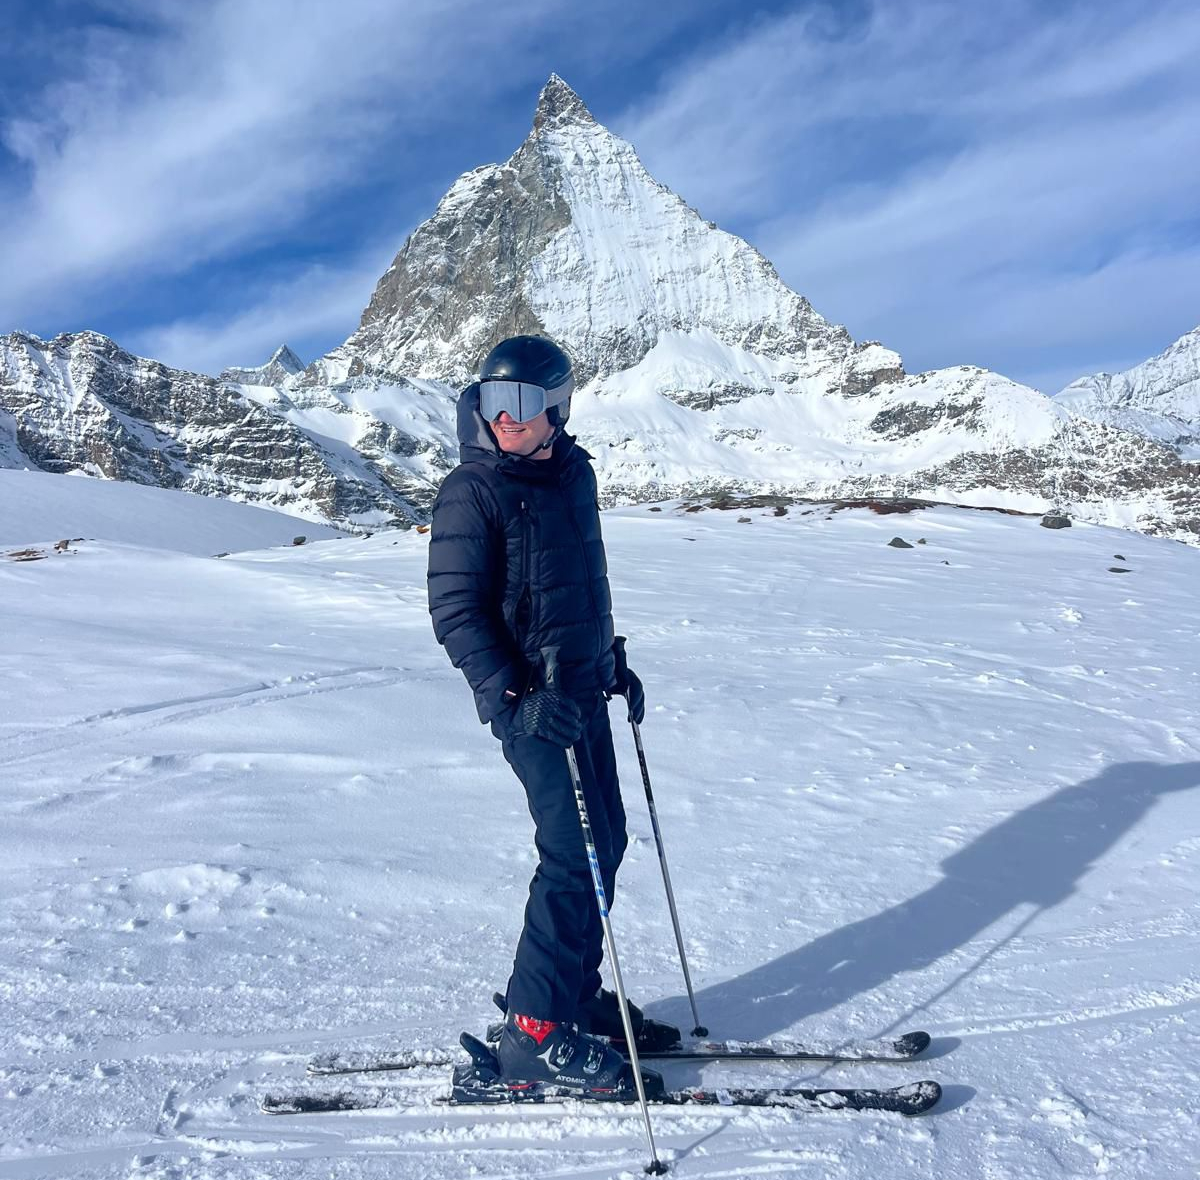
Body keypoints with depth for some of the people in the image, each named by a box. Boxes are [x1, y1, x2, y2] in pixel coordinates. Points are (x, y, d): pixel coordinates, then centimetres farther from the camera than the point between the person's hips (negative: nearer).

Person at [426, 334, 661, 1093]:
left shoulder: (574, 472, 9)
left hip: (583, 686, 8)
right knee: (574, 853, -7)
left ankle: (574, 991, 29)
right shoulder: (473, 491, -12)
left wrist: (613, 661, 21)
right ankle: (535, 1033, 7)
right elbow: (456, 610, -15)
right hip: (530, 699, -8)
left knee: (605, 840, 13)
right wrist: (516, 696, -24)